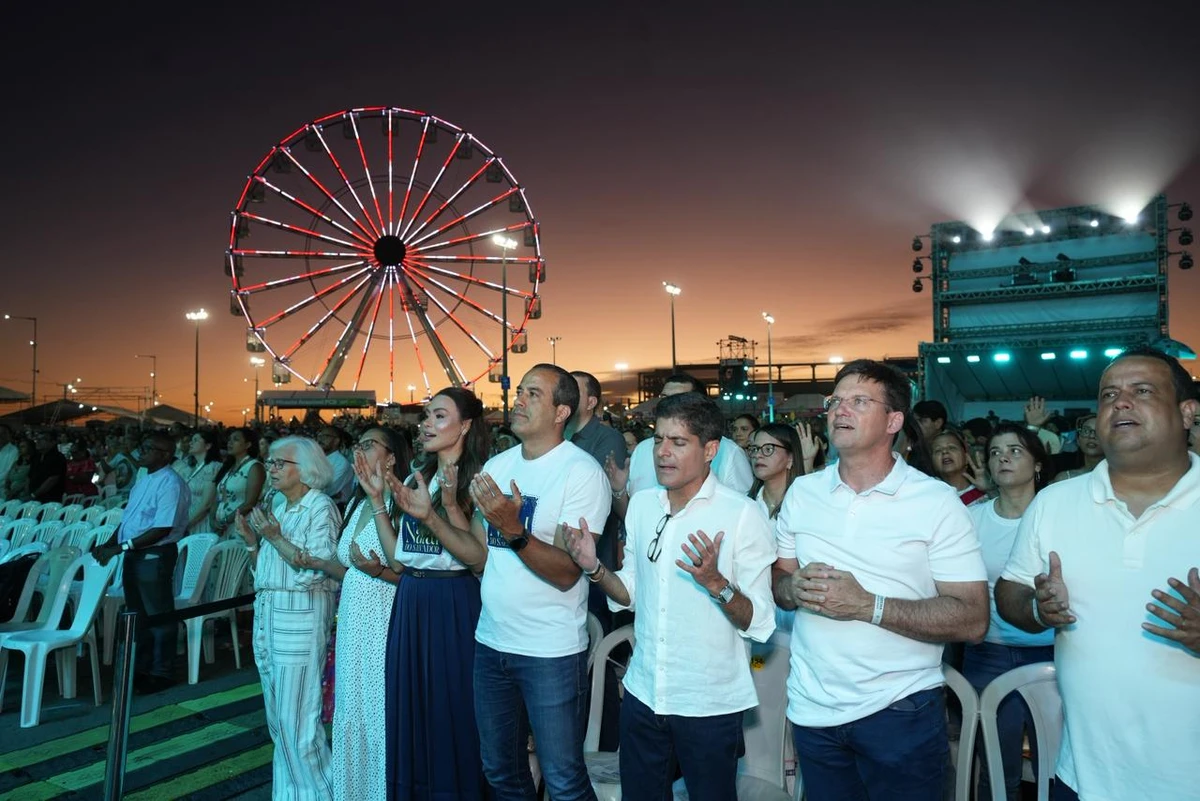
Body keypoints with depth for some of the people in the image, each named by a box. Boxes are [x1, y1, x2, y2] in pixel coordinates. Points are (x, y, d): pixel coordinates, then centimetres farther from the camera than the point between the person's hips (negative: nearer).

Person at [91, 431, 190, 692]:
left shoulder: (171, 484, -17)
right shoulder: (144, 481, 12)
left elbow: (162, 529, -22)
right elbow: (128, 518, 18)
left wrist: (122, 547, -21)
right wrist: (109, 544, 5)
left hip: (155, 557, -9)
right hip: (133, 555, 9)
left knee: (159, 616, 3)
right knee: (137, 614, 18)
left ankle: (162, 673, 16)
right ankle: (141, 668, 32)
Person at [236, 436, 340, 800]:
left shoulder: (320, 507, -8)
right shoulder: (277, 507, 14)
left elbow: (320, 568, -18)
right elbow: (265, 567, 17)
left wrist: (276, 538, -17)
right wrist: (252, 540, 2)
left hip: (301, 615, -8)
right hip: (267, 613, 8)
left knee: (298, 718, -5)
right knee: (278, 717, 14)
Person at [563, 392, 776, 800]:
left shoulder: (743, 514, -16)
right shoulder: (642, 504, 2)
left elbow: (761, 624, -15)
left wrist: (715, 582, -32)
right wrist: (594, 568, -7)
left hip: (710, 705, -5)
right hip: (642, 693, 5)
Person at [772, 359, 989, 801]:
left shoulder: (937, 502, -9)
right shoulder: (801, 492, 3)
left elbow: (974, 620, -13)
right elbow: (777, 582, 9)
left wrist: (867, 605, -23)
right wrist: (795, 586, -14)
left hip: (901, 712, -3)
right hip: (812, 708, 4)